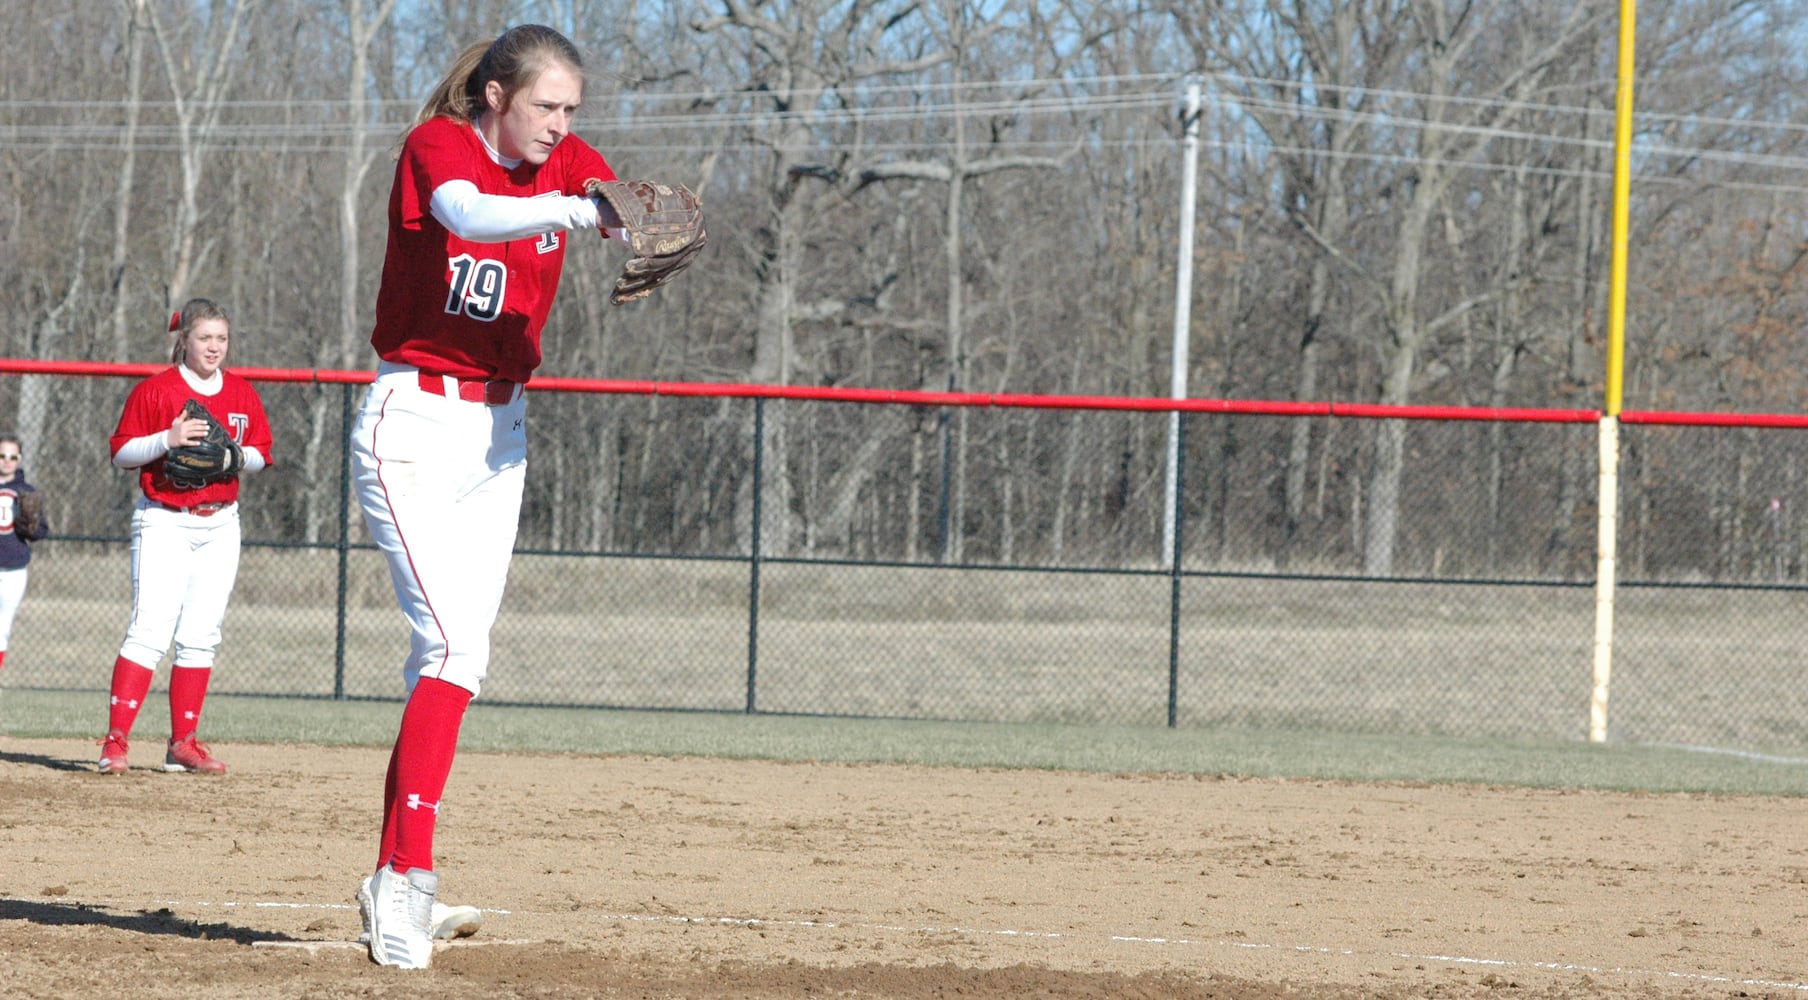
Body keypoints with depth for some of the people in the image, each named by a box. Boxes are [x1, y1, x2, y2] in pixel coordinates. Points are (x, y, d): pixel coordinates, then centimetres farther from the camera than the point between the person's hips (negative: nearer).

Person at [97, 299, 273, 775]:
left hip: (220, 525, 5)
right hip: (164, 522, -5)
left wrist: (239, 455, -7)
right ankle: (115, 740, -18)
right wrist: (167, 440, -20)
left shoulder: (242, 394, 9)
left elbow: (261, 454, 16)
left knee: (201, 637, 4)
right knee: (150, 628, -16)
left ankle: (183, 743, 10)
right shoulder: (155, 390, -4)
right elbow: (121, 452, -4)